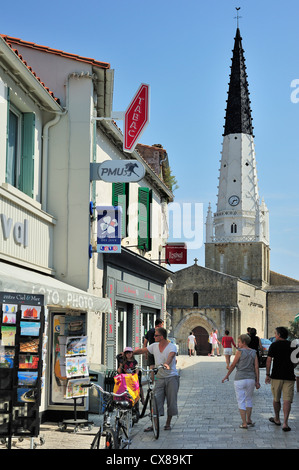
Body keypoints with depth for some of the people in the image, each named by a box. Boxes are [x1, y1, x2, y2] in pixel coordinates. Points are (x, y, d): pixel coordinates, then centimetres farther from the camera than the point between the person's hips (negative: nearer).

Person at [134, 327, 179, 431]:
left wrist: (166, 363, -48)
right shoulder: (154, 346, 7)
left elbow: (170, 356, -27)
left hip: (172, 377, -4)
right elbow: (141, 350, 12)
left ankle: (168, 423, 17)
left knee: (171, 401, 1)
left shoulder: (172, 347, -8)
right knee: (156, 401, -4)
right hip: (160, 378, 4)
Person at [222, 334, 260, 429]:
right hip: (250, 379, 4)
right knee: (249, 400, 23)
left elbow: (233, 365, -5)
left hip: (240, 379, -4)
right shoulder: (253, 353, 5)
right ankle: (248, 420, 30)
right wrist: (257, 382, 4)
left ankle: (244, 424, 0)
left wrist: (227, 376, 7)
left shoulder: (240, 351, -9)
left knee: (241, 402, 3)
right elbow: (256, 367, 2)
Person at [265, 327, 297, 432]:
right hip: (289, 376, 2)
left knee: (276, 399, 15)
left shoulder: (274, 345, -3)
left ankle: (277, 419, 30)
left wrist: (267, 374, -1)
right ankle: (285, 423, -13)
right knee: (287, 400, -3)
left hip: (276, 376, -1)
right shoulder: (292, 345, 7)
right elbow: (295, 362, 14)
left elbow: (269, 360, -7)